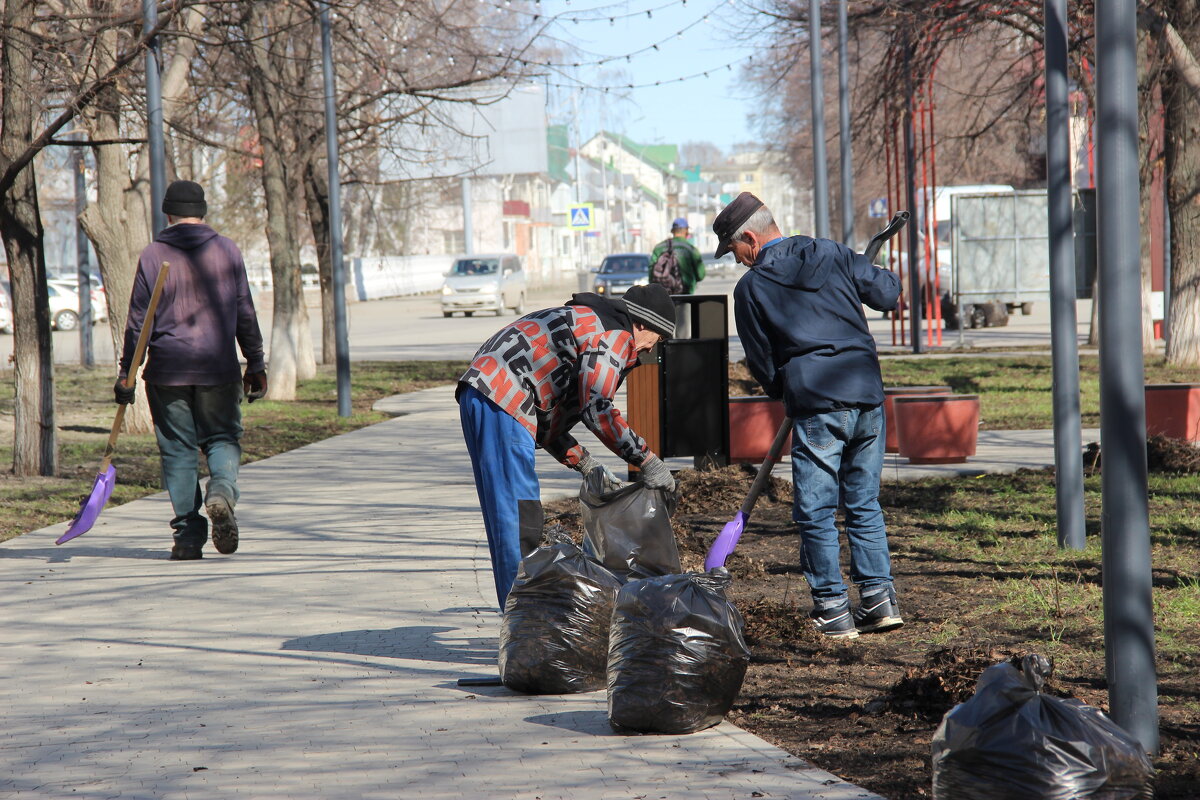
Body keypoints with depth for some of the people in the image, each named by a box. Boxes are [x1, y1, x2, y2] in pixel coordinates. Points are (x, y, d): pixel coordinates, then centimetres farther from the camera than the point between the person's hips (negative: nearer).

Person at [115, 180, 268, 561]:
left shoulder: (153, 255, -1)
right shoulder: (228, 251, 4)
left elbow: (138, 320, -1)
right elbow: (245, 314, 7)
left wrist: (126, 372, 4)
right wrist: (256, 365, 14)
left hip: (167, 371, -1)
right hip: (218, 370, 1)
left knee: (178, 449, 6)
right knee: (223, 439, 11)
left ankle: (187, 533, 1)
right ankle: (222, 490, -20)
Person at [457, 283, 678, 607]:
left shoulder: (584, 322, 29)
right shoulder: (614, 335, -3)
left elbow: (547, 417, 26)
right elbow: (597, 409, -16)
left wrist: (585, 464, 19)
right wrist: (647, 461, -10)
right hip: (501, 402, -11)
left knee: (509, 517, 14)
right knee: (520, 517, -9)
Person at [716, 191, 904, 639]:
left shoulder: (751, 288, 0)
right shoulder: (832, 255, 9)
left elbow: (762, 363, 5)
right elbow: (888, 293, 12)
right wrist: (858, 278, 32)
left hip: (817, 408, -5)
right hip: (869, 397, 5)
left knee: (815, 512, 4)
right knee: (864, 502, 15)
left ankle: (833, 610, 3)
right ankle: (879, 599, 11)